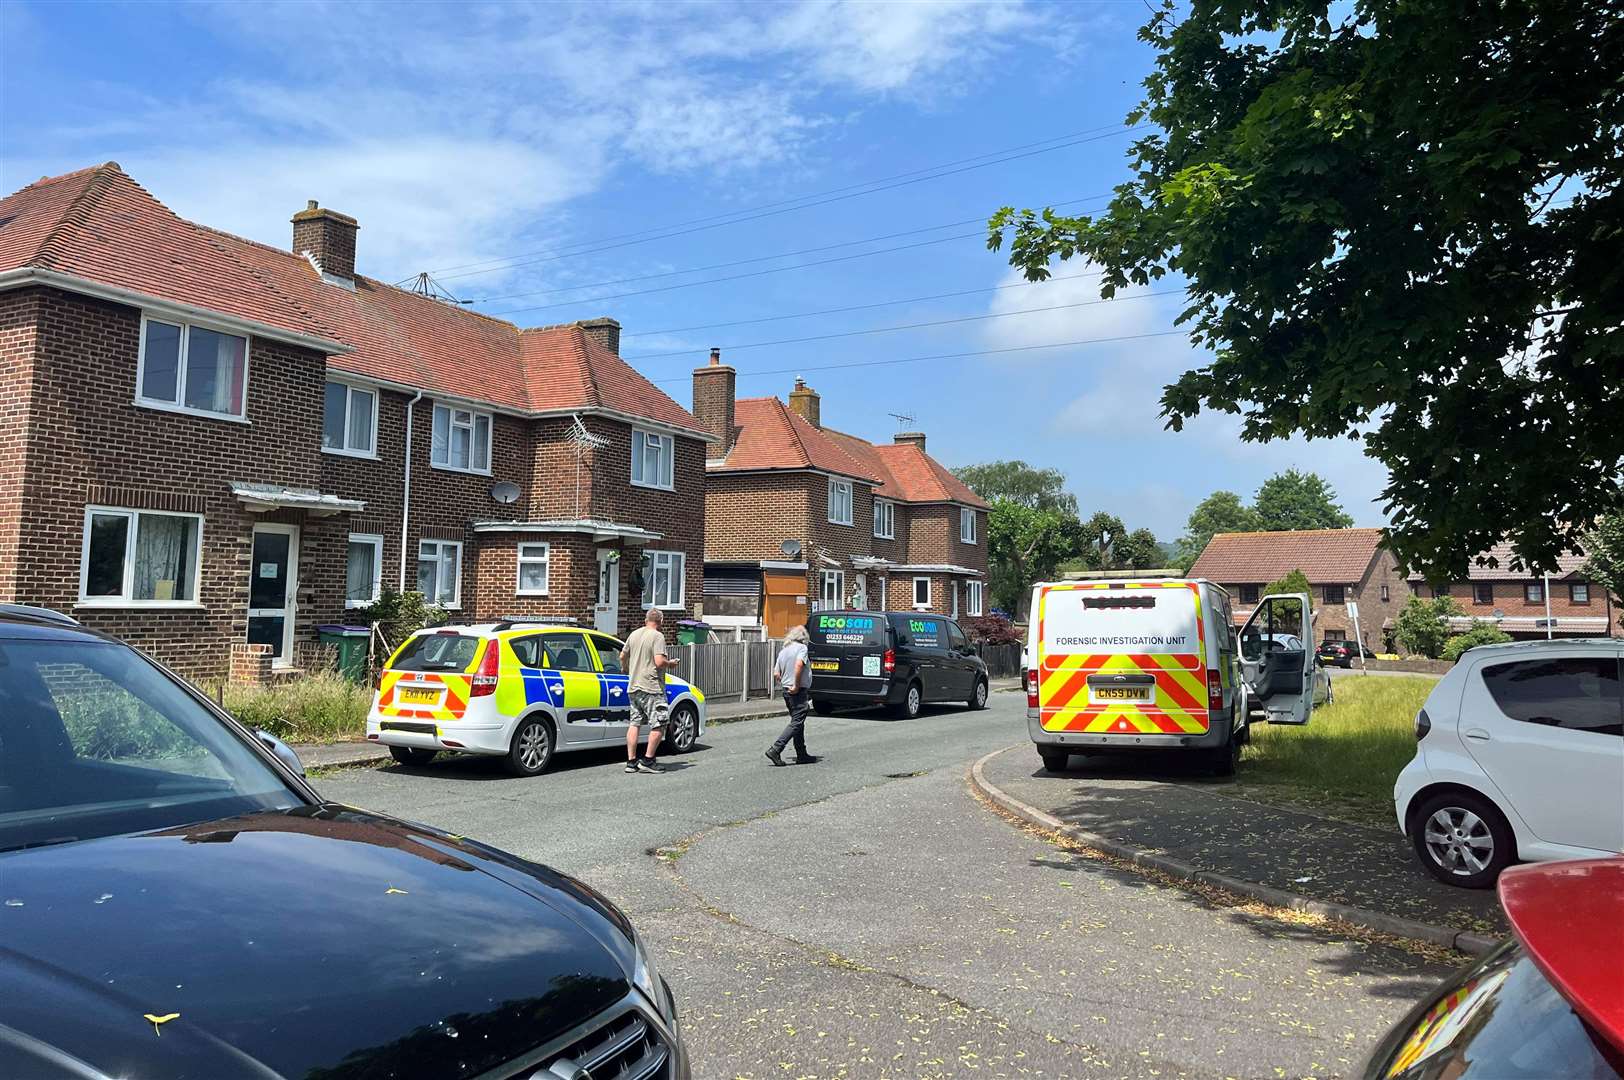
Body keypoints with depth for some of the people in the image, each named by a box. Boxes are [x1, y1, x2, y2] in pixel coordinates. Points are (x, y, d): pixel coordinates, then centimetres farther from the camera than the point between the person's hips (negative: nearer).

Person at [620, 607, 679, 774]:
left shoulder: (634, 634, 10)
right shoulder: (658, 636, -12)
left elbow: (622, 656, 19)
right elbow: (659, 662, -21)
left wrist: (625, 669, 38)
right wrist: (670, 663, -1)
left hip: (633, 686, 8)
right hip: (651, 687, -8)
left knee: (634, 723, 11)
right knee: (659, 725, 0)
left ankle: (631, 762, 11)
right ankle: (647, 761, 0)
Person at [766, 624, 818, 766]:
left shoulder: (783, 650, 14)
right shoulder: (801, 648, -8)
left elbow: (776, 674, 11)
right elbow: (799, 664, -26)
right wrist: (796, 685, -20)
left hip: (787, 691, 8)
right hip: (799, 691, -8)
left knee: (798, 723, 16)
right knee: (796, 723, -7)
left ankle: (802, 755, 20)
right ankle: (775, 750, -16)